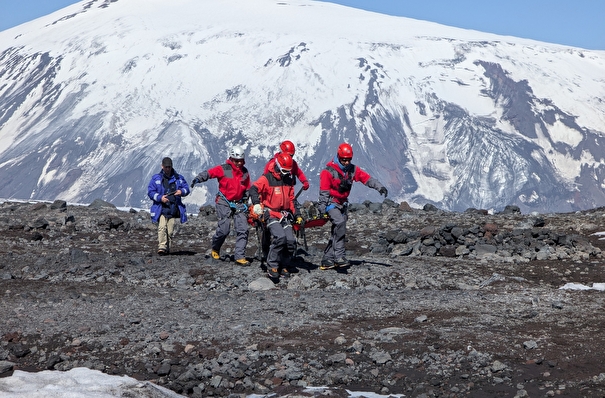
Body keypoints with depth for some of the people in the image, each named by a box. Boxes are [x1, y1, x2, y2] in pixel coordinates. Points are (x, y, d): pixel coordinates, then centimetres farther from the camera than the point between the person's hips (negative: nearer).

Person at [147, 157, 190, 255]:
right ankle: (162, 247, -23)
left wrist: (181, 191, -10)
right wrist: (160, 198, -14)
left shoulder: (178, 178, 12)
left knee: (170, 230, 2)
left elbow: (187, 189, 15)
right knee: (162, 227, -20)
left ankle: (167, 248, 15)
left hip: (173, 209, 2)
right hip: (161, 208, -2)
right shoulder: (156, 178, 7)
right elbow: (150, 192, 3)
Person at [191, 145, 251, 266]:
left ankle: (239, 256, -1)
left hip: (239, 204, 5)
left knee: (243, 230, -6)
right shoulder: (223, 169, -7)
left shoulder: (245, 172, 8)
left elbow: (247, 190, 18)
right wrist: (198, 178, -38)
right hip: (224, 202, -5)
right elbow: (209, 173, -20)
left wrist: (245, 204, 15)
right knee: (224, 228, -14)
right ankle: (215, 249, 14)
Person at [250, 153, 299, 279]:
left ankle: (282, 265, 10)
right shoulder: (267, 178, -7)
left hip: (284, 215, 6)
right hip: (270, 214, -6)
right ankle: (272, 266, -15)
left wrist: (295, 214, 21)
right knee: (280, 238, -28)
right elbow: (253, 189, -20)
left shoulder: (289, 180, 15)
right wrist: (256, 203, -35)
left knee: (291, 241, -10)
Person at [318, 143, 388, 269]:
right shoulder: (328, 171, -15)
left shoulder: (352, 169, 3)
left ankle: (327, 261, 14)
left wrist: (379, 187, -17)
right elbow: (324, 192, -15)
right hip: (331, 203, -7)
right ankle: (339, 256, -30)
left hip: (342, 204, 7)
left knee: (336, 233, 8)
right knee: (340, 223, -29)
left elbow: (366, 178, -3)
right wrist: (322, 210, -18)